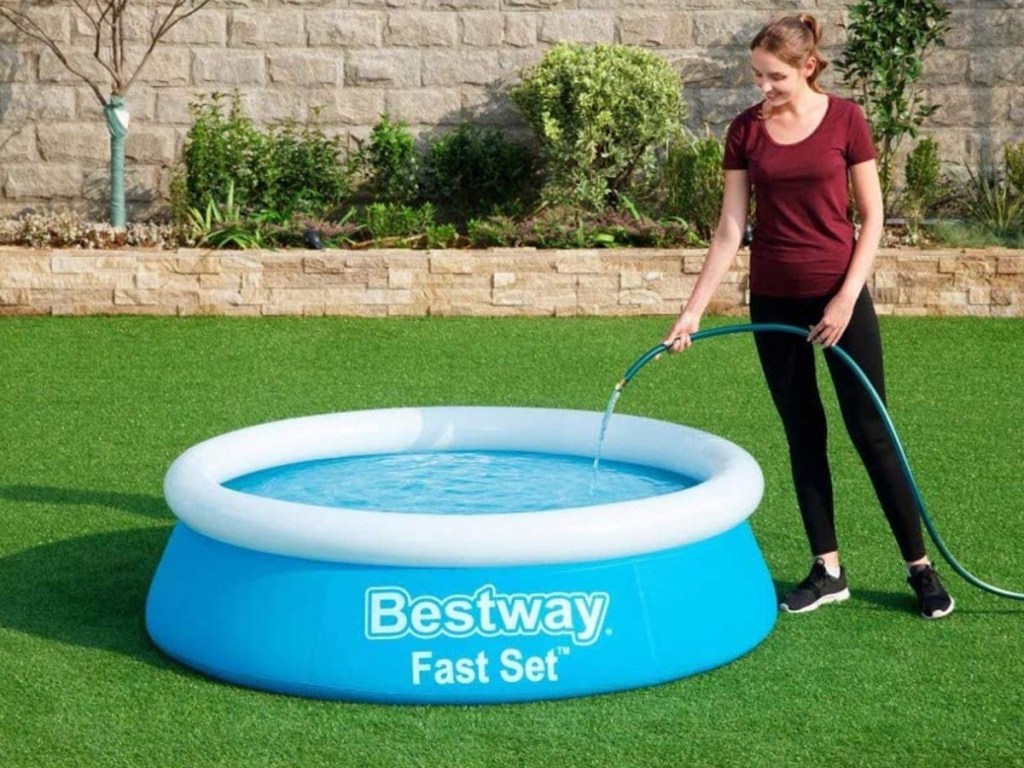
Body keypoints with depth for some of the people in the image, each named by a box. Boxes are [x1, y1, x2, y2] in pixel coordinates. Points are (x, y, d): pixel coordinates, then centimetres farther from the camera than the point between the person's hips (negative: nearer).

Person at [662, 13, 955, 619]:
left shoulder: (845, 120, -7)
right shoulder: (746, 132, 0)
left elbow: (872, 218, -4)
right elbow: (730, 230, 1)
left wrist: (846, 299, -12)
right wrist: (694, 310, -5)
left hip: (839, 294, -3)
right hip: (774, 300, 3)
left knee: (871, 432, 0)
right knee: (804, 434, 9)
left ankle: (920, 567, 11)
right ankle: (828, 571, 18)